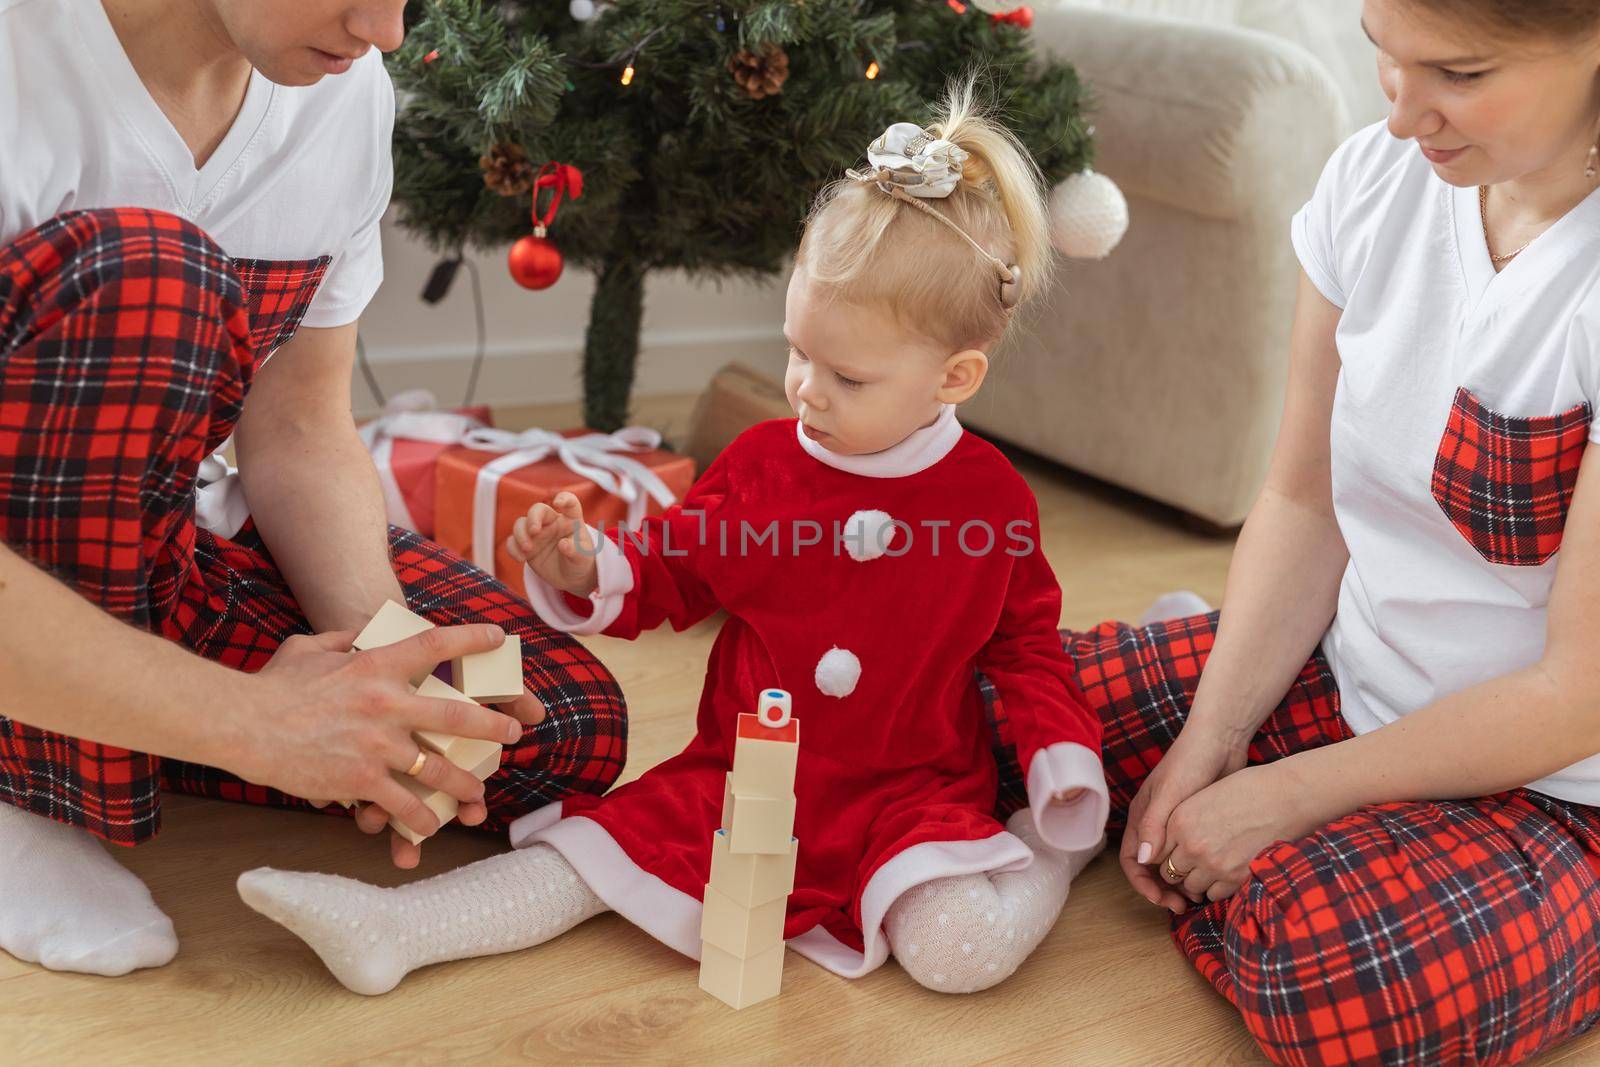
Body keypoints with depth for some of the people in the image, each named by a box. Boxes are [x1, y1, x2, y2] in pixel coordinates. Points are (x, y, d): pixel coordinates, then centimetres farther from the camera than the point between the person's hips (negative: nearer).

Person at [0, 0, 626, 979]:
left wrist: (383, 649, -20)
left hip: (157, 550, 6)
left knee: (571, 725, -8)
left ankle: (88, 730, 1)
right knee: (143, 271, -34)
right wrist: (246, 718, -37)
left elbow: (300, 433, -2)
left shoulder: (348, 88, -5)